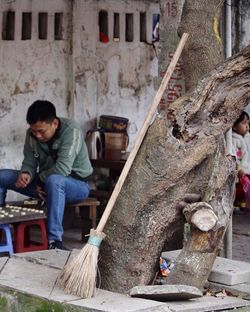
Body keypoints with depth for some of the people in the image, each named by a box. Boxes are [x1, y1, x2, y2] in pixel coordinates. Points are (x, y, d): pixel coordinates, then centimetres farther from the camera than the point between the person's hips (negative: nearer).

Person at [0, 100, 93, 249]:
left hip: (77, 184, -7)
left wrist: (40, 178, -18)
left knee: (54, 180, -42)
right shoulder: (32, 134, -6)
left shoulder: (71, 131, -26)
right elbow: (29, 162, 0)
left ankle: (54, 240, -40)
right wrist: (26, 174, -23)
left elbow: (62, 168, -33)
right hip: (46, 184, 7)